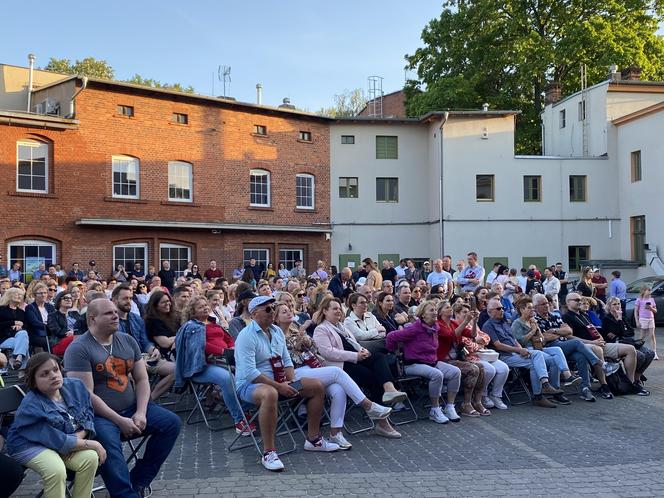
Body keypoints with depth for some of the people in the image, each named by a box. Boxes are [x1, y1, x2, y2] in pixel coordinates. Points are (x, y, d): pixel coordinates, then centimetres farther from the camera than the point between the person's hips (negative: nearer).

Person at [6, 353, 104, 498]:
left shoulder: (76, 386, -7)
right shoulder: (31, 406, -25)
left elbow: (88, 415, 1)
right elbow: (57, 441, -28)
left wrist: (78, 438, -18)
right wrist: (92, 444, -24)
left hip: (69, 439, 5)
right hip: (30, 444, -5)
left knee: (90, 458, -22)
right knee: (57, 470, -33)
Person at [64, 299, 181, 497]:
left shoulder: (128, 341, 9)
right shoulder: (79, 349, -10)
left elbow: (142, 379, 8)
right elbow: (86, 395, -16)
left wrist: (141, 413, -9)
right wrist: (119, 421, -19)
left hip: (131, 408, 6)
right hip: (99, 415, -6)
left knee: (172, 422, -9)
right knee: (108, 442, -36)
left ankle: (139, 479, -1)